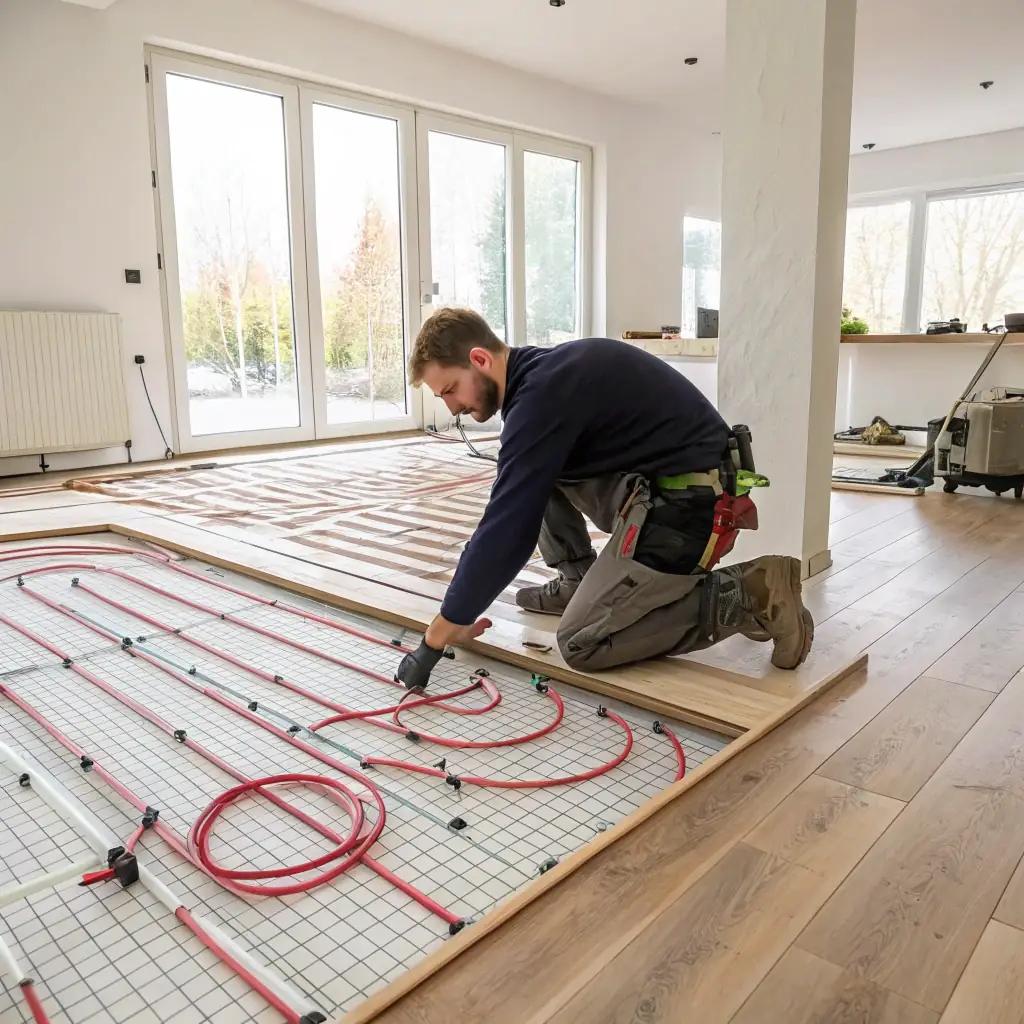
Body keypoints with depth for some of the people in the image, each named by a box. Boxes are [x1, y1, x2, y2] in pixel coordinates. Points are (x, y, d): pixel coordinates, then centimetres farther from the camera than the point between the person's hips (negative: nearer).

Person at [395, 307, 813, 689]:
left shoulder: (543, 391, -20)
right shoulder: (543, 373, 11)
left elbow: (506, 527, -23)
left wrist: (436, 638, -15)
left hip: (685, 506, -9)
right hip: (656, 488, 10)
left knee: (581, 645, -3)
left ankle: (747, 595, -5)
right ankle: (579, 583, 20)